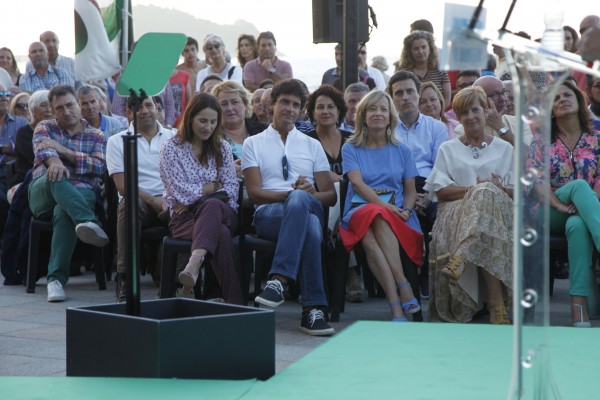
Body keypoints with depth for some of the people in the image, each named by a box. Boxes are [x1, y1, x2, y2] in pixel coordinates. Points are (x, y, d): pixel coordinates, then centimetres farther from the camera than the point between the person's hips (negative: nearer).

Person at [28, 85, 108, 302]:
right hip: (43, 192, 0)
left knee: (64, 212, -38)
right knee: (56, 177, -38)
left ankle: (56, 278, -44)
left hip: (82, 193, 0)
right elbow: (43, 149, -6)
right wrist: (54, 162, -31)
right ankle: (88, 222, -63)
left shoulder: (96, 136, 20)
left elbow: (99, 166, 0)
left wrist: (63, 150, -7)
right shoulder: (45, 127, 19)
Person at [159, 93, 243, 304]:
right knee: (220, 233, -39)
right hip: (184, 217, -2)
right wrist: (214, 186, 2)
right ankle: (234, 300, -50)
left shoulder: (222, 148, 17)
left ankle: (194, 263, -63)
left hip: (222, 213, 2)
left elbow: (231, 191, 7)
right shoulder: (171, 149, 5)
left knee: (211, 206, -40)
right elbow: (181, 193, -7)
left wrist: (196, 196, -6)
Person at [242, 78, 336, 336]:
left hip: (310, 209, 2)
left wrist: (308, 195, -7)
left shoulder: (312, 146, 26)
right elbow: (255, 193, 3)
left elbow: (330, 196, 17)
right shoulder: (253, 144, 19)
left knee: (300, 200, -40)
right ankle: (314, 309, -46)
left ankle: (280, 280, -49)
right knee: (309, 227, -40)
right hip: (268, 214, -2)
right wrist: (292, 193, -13)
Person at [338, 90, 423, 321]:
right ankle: (403, 289, -47)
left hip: (397, 214, 0)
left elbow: (411, 191, 16)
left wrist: (406, 210, -8)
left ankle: (396, 307, -45)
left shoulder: (402, 151, 21)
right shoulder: (351, 149, 14)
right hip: (360, 210, 0)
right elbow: (358, 183, -2)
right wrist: (386, 205, -18)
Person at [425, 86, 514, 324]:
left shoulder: (504, 149, 24)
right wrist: (474, 189, -10)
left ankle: (459, 261, -56)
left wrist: (499, 189, -11)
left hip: (498, 209, 1)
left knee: (487, 193, -39)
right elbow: (440, 191, 7)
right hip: (455, 212, 0)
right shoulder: (448, 149, 23)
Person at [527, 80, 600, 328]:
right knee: (579, 185, -35)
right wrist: (559, 205, -20)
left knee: (578, 225, -41)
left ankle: (578, 304, -52)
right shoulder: (542, 141, 12)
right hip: (550, 213, 0)